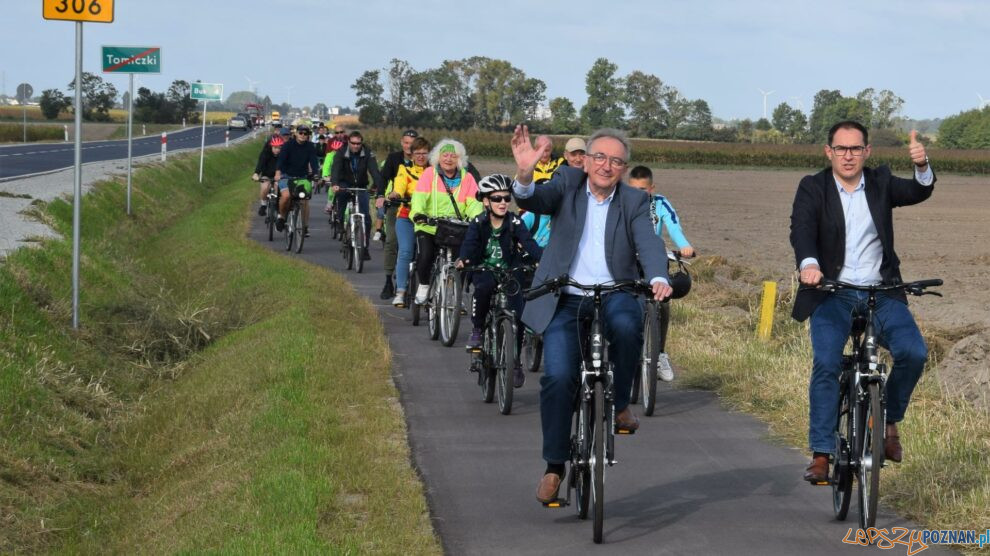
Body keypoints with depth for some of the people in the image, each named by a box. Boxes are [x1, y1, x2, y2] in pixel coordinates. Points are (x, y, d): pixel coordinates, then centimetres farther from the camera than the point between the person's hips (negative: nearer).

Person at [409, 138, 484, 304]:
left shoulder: (466, 178, 6)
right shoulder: (429, 173, 1)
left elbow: (474, 202, -4)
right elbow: (420, 196, -10)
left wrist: (477, 217, -24)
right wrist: (418, 213, -29)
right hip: (429, 228, -2)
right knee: (425, 256, -24)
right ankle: (423, 285, 4)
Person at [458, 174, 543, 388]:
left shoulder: (515, 223, -7)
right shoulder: (478, 223, -5)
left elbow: (528, 243, -21)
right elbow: (469, 244, -20)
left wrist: (542, 259, -40)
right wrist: (463, 260, -42)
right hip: (484, 271, -1)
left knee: (517, 315, -14)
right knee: (484, 286, -37)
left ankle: (516, 362, 6)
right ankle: (477, 330, -14)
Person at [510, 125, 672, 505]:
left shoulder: (634, 202, 4)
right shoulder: (567, 183, 4)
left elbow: (649, 244, -11)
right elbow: (534, 201, -15)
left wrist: (658, 279, -32)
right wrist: (524, 176, -39)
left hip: (614, 295, 0)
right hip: (565, 301, 0)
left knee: (627, 324, -34)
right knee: (557, 378, -15)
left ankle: (620, 403, -10)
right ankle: (554, 466, -1)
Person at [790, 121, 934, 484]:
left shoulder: (880, 182, 8)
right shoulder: (812, 188, 1)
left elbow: (918, 193, -8)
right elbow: (801, 229, -15)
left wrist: (922, 167, -31)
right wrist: (808, 263, -36)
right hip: (832, 294, -2)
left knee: (913, 353, -19)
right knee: (826, 365, -20)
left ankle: (889, 421, 6)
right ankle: (821, 454, -14)